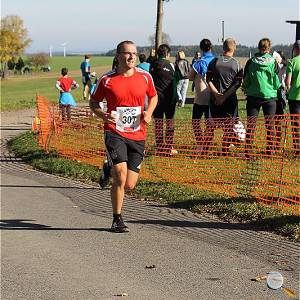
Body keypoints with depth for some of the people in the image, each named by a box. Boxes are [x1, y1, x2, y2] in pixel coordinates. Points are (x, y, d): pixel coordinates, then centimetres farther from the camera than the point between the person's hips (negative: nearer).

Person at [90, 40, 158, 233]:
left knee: (129, 185, 2)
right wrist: (103, 115, -10)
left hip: (137, 135, 3)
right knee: (121, 174, -18)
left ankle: (111, 169, 38)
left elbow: (153, 96, 21)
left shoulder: (145, 77, 4)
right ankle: (117, 220, -2)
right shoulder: (107, 79, -2)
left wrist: (149, 113, 1)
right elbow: (94, 102, 10)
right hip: (115, 132, -3)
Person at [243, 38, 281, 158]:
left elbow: (245, 81, 3)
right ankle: (270, 151, 9)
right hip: (270, 96, -1)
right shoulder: (273, 61, -4)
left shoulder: (251, 62, -1)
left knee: (251, 125, 4)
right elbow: (277, 82, 0)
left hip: (253, 97, 1)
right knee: (270, 125, 8)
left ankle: (248, 152, 1)